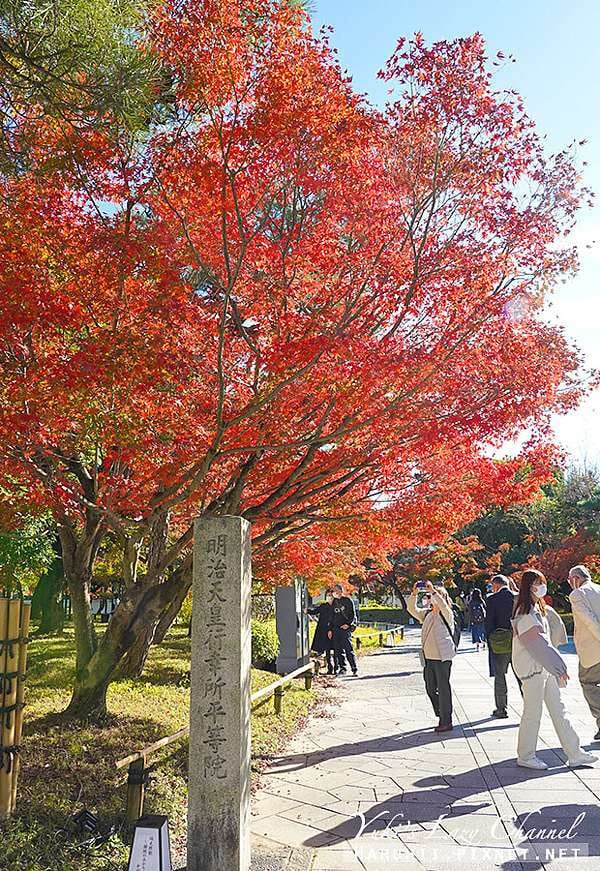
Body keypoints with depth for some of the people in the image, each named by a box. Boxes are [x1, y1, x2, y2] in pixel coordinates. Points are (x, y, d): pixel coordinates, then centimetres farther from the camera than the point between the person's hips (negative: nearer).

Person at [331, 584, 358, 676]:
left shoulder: (348, 600, 1)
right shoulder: (334, 602, 16)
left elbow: (353, 615, -1)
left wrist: (348, 624, -16)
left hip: (345, 628, -6)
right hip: (336, 628, 6)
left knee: (348, 649, -11)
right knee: (338, 650, 6)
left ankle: (354, 669, -7)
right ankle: (342, 668, 14)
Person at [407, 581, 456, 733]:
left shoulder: (447, 614, -7)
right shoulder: (426, 613, 12)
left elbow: (443, 605, -29)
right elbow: (412, 609, 4)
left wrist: (433, 591, -31)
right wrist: (414, 594, -8)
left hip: (443, 656, -7)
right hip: (428, 657, 7)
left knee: (443, 688, -2)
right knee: (430, 688, 13)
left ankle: (446, 722, 7)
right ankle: (441, 717, 29)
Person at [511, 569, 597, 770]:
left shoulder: (540, 608, 12)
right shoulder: (526, 613, -19)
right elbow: (537, 644, -22)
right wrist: (559, 667, -20)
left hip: (543, 667, 9)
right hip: (531, 668, -9)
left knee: (558, 709, 13)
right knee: (533, 713, 1)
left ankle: (574, 754, 20)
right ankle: (525, 756, 15)